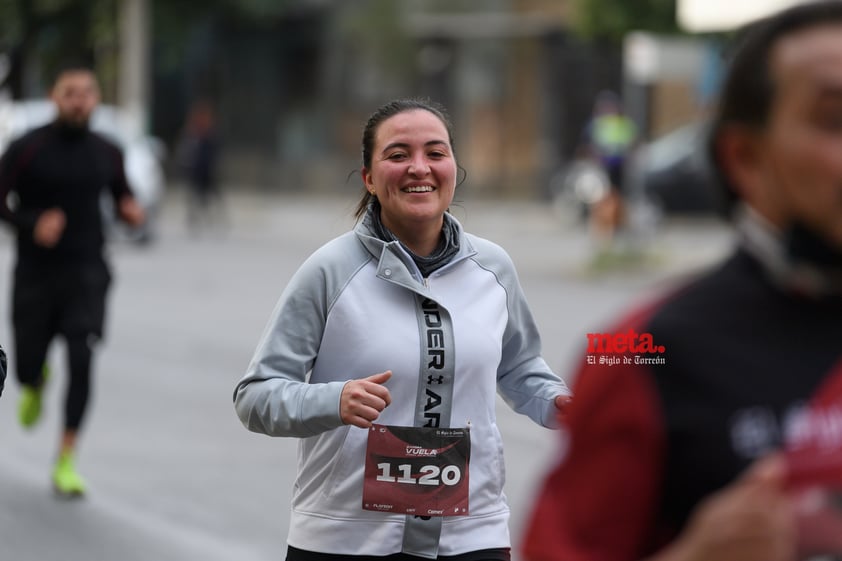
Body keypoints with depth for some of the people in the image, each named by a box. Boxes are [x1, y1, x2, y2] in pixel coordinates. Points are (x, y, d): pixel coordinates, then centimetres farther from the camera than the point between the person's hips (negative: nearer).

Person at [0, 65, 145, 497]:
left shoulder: (106, 154, 4)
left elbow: (122, 199, 17)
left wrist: (132, 213, -7)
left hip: (87, 272, 1)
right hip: (35, 273, -1)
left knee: (81, 361, -15)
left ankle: (66, 463, -10)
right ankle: (35, 385, 48)